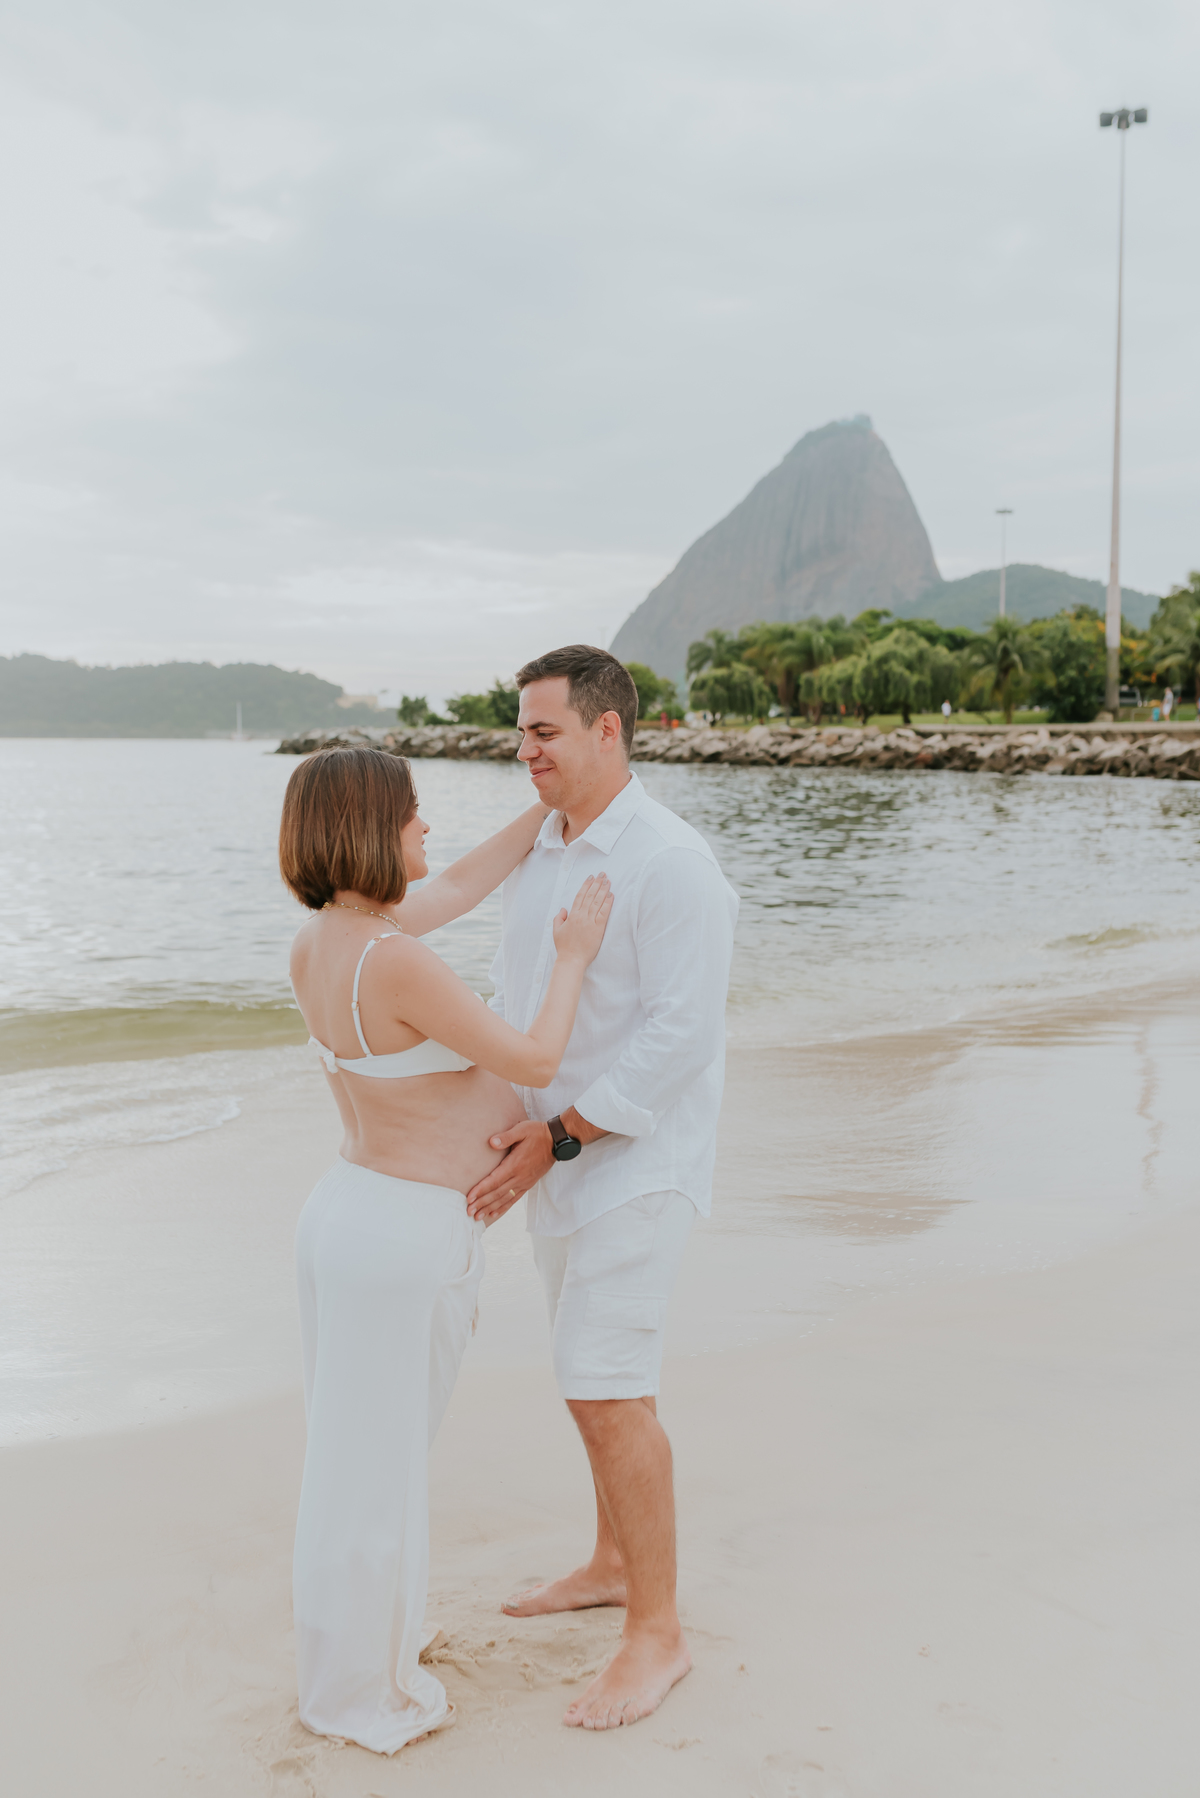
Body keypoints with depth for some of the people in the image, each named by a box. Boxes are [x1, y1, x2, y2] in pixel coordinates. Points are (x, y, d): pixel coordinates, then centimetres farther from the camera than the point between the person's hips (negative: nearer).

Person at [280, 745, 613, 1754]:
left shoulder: (318, 941, 1)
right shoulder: (396, 965, -27)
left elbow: (457, 890, 16)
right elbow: (535, 1065, -18)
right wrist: (574, 956, -4)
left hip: (356, 1210, 9)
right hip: (405, 1241, -9)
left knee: (369, 1452, 24)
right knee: (373, 1467, 8)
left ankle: (364, 1641, 43)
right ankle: (355, 1697, 28)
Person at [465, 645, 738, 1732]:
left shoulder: (671, 864, -21)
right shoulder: (544, 855, 8)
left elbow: (683, 1034, -25)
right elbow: (515, 1008, 12)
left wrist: (555, 1138, -25)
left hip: (639, 1160, -9)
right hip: (565, 1154, 9)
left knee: (607, 1390, -9)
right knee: (598, 1370, 19)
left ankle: (656, 1633, 6)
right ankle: (616, 1565, 36)